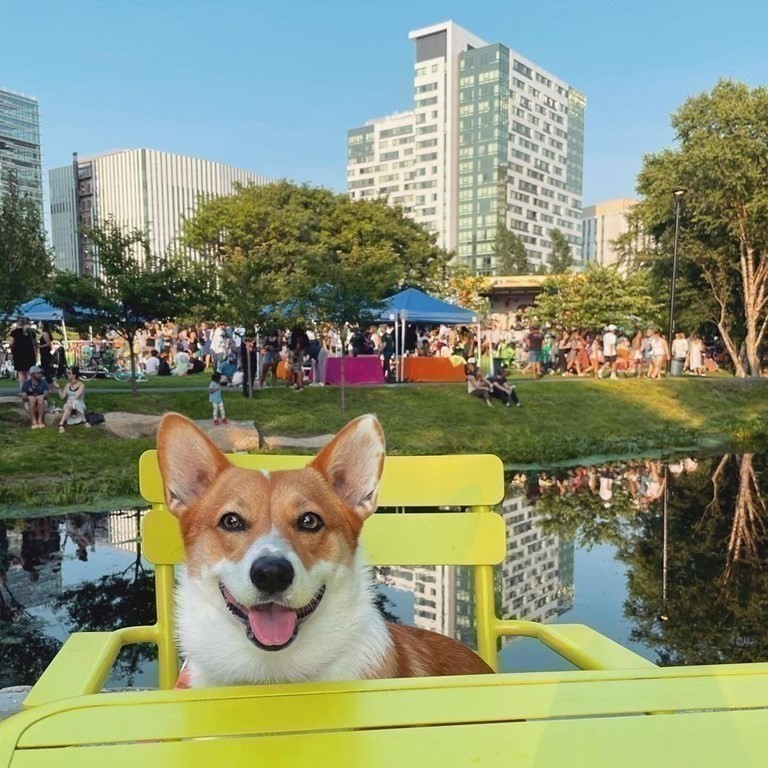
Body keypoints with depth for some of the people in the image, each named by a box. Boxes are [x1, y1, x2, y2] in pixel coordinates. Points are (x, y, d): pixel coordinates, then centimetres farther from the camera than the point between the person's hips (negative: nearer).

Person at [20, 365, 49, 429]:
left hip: (41, 404, 0)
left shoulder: (43, 382, -2)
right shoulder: (26, 384, -3)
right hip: (30, 404, 0)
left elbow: (46, 396, -14)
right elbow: (23, 398, -12)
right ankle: (34, 421, -36)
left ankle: (40, 420, -34)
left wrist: (41, 397, -33)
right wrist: (29, 397, -31)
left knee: (41, 399, -32)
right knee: (32, 399, -33)